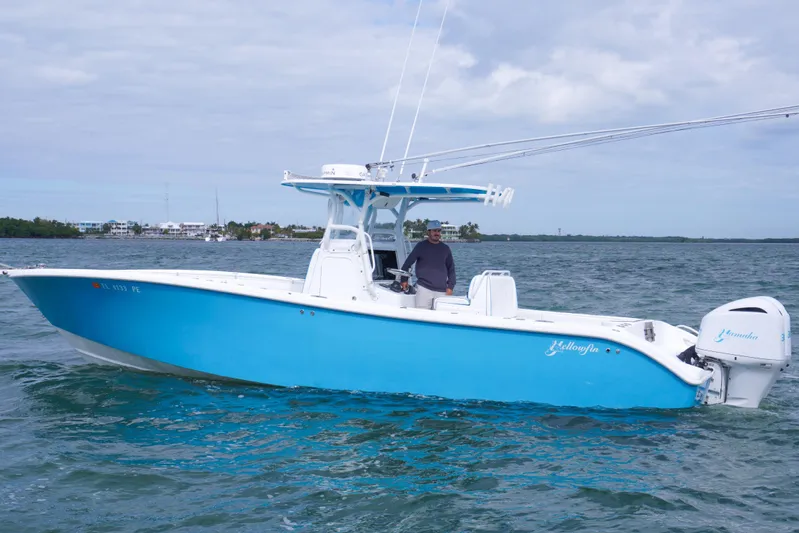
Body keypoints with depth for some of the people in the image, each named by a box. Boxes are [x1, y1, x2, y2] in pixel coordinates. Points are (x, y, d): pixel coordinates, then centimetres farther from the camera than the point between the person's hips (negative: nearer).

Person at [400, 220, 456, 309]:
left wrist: (450, 286, 7)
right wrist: (404, 280, 3)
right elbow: (407, 264, 8)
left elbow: (451, 268, 17)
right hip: (424, 288, -3)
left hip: (442, 291, 3)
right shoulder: (421, 246, 4)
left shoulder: (445, 249, 13)